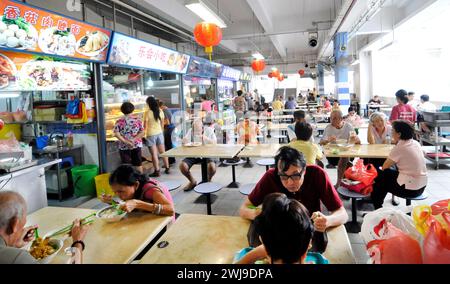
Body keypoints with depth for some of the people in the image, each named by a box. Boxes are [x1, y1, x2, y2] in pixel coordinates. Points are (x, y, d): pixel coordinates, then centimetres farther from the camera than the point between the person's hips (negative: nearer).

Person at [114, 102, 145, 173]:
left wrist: (125, 141, -14)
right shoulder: (137, 119, -2)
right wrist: (133, 139, -12)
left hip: (124, 147, -1)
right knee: (138, 164, 14)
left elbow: (116, 134, -14)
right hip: (137, 146, 2)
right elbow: (142, 133, -7)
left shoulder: (119, 121, -6)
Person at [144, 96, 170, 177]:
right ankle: (167, 168, 23)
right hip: (159, 133, 5)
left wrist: (144, 131, 8)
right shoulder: (160, 111, -1)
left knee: (154, 154, 2)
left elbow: (145, 125, -9)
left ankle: (157, 171, 6)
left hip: (151, 134, -5)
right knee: (163, 152, 14)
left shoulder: (147, 113, -15)